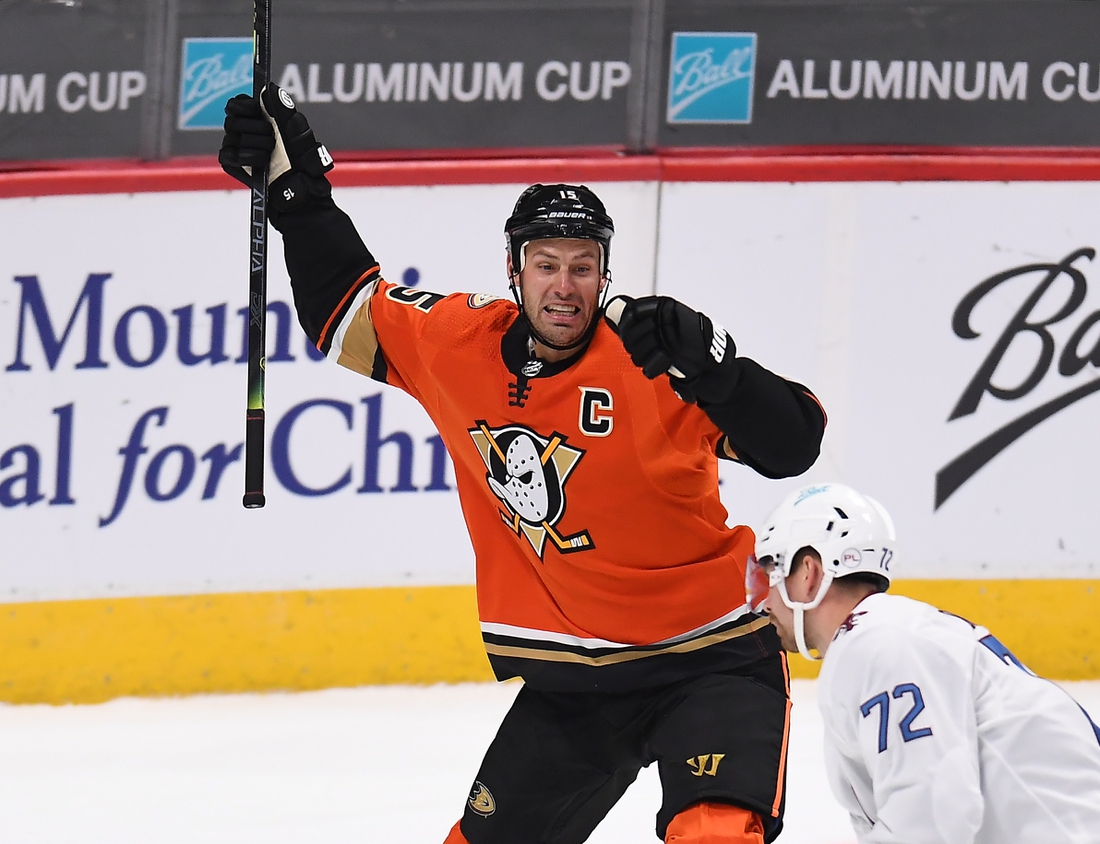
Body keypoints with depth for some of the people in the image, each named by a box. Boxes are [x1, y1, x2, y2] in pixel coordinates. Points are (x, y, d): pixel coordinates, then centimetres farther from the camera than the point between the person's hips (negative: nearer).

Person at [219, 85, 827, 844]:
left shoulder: (646, 353, -16)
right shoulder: (461, 344, -1)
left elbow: (792, 445, -23)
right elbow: (348, 312, 16)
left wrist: (705, 362, -39)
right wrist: (298, 190, 7)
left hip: (711, 663, -5)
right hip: (569, 685, 5)